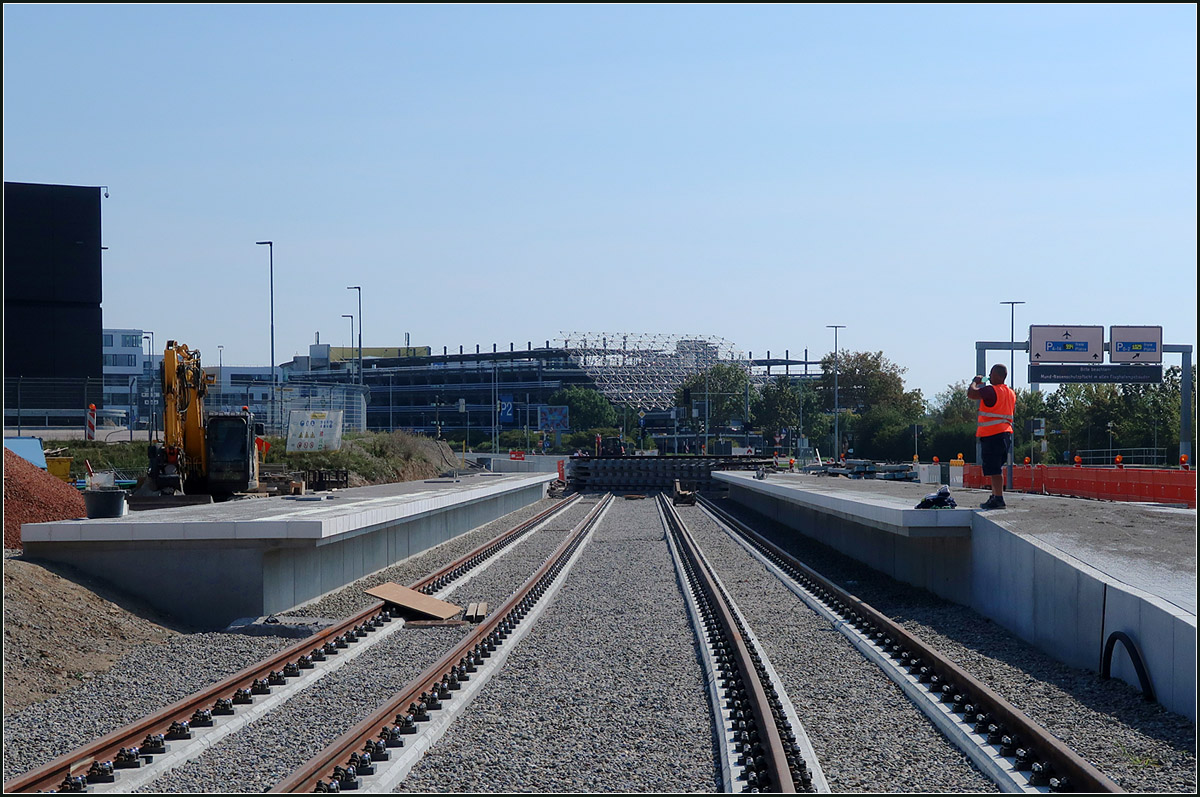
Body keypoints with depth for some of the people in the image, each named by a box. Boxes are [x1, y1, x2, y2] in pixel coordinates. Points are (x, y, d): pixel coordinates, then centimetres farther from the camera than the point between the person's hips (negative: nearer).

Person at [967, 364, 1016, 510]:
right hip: (1006, 433, 9)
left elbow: (971, 394, -20)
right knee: (996, 468, 17)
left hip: (992, 434, -9)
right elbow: (1014, 411, 28)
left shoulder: (991, 390, -14)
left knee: (994, 469, -9)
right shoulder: (1011, 393, 15)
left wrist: (975, 382, -1)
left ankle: (999, 499, -13)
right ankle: (995, 497, 22)